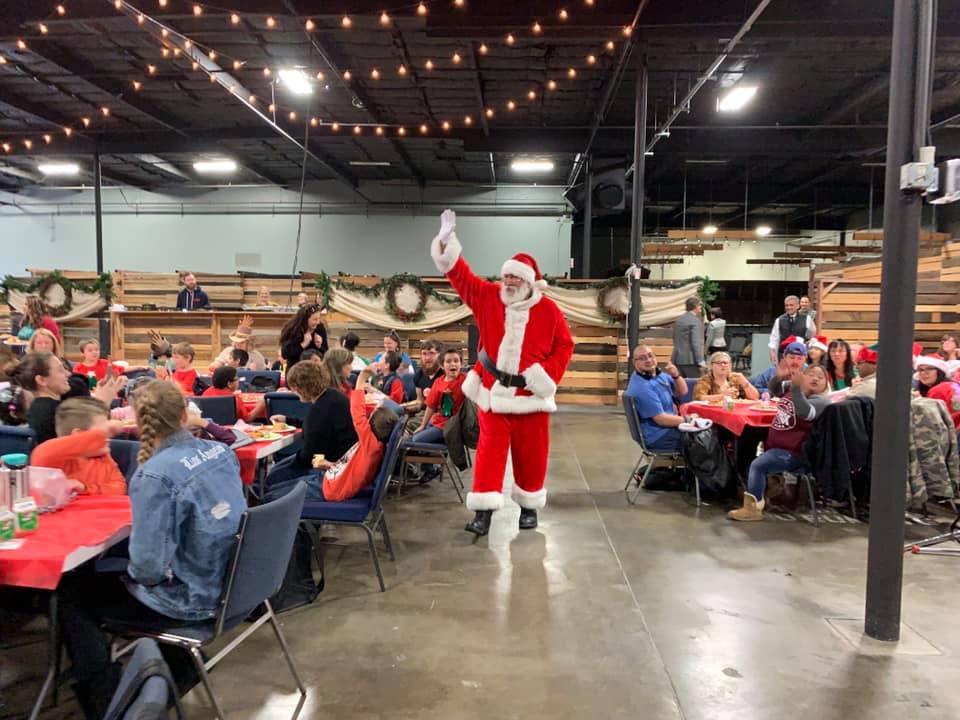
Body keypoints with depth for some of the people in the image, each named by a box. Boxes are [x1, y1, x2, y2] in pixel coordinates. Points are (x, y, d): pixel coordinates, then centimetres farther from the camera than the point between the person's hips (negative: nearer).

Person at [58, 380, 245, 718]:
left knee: (69, 592, 13)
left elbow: (149, 568, -24)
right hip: (229, 580, 7)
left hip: (193, 599, -7)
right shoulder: (222, 451, -4)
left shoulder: (155, 475, -26)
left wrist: (132, 568, -2)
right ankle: (178, 665, 39)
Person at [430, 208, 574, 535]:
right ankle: (484, 511, 4)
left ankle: (529, 506, 27)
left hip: (530, 395, -1)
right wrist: (446, 242, -16)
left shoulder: (549, 310, -5)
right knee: (489, 452, 1)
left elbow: (564, 347, 1)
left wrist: (544, 375, -10)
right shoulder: (488, 297, -1)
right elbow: (462, 276, -4)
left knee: (530, 455, 9)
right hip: (492, 392, 1)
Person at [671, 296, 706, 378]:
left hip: (677, 359, 8)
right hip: (691, 360, -8)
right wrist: (701, 362, -15)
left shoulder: (679, 320, 13)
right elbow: (696, 343, -16)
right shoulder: (696, 321, -11)